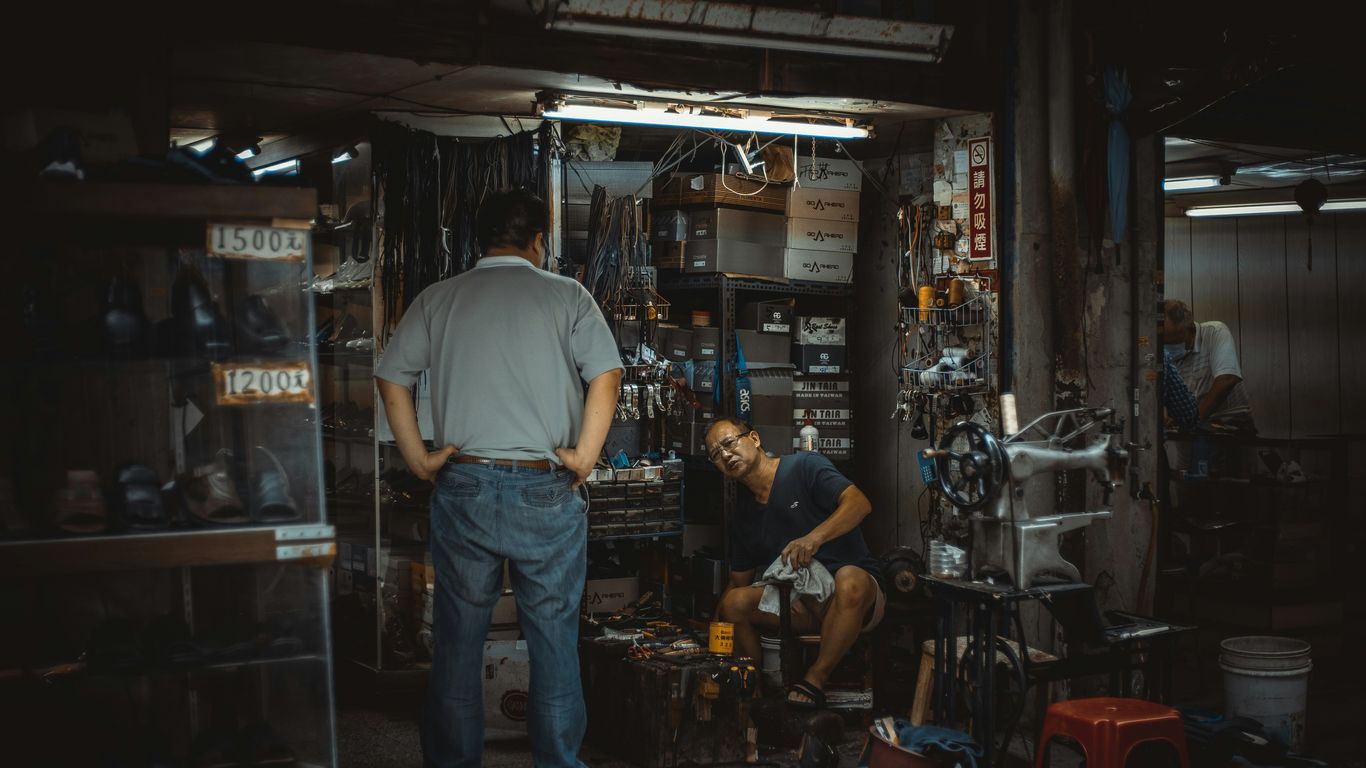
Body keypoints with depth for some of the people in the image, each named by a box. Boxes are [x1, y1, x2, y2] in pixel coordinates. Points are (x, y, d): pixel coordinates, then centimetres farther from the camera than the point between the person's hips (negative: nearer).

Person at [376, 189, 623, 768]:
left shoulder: (437, 299, 8)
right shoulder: (566, 295, 3)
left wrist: (418, 459, 5)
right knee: (554, 642, 9)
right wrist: (585, 456, -5)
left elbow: (391, 379, 3)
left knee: (457, 643, 11)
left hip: (463, 487, 2)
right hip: (546, 492, -1)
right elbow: (606, 375, -8)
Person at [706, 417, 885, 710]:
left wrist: (814, 537, -34)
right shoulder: (742, 518, 14)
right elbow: (739, 583, 17)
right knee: (733, 603, -19)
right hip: (802, 605, 5)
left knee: (849, 580, -40)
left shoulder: (804, 466, -5)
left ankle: (815, 680, -26)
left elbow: (859, 502, -18)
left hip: (856, 594, -5)